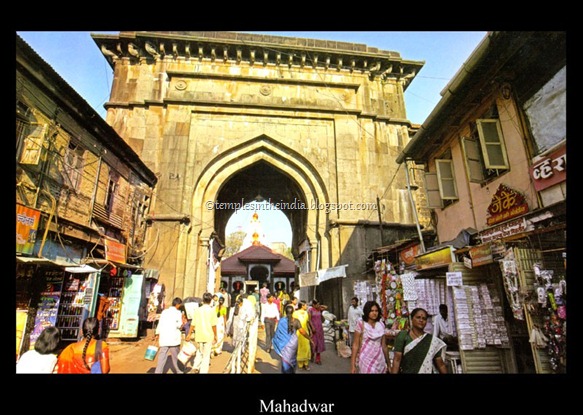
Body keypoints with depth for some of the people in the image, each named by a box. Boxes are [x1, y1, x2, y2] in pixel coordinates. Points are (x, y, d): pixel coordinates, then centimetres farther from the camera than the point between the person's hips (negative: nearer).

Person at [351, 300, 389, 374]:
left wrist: (388, 363, 12)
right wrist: (353, 364, -11)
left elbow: (384, 345, 8)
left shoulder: (381, 325, 1)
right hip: (365, 359, -4)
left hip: (379, 360, 4)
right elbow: (355, 345, -9)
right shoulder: (361, 324, -12)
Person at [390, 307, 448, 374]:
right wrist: (393, 372, -20)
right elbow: (397, 359, -12)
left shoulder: (433, 340, 0)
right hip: (406, 371, -2)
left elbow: (441, 364, 1)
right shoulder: (402, 335, -8)